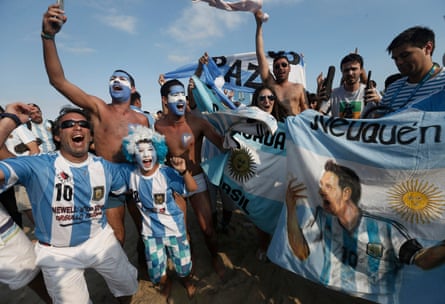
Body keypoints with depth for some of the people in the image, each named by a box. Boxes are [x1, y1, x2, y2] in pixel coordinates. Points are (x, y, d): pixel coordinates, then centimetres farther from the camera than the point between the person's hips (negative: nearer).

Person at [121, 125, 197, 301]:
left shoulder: (166, 173, -24)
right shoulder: (131, 174, -11)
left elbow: (192, 188, -28)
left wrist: (183, 171, -43)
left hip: (173, 227, -3)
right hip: (150, 230, 3)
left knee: (182, 262, 15)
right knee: (155, 270, 16)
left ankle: (186, 280, 52)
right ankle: (166, 284, 52)